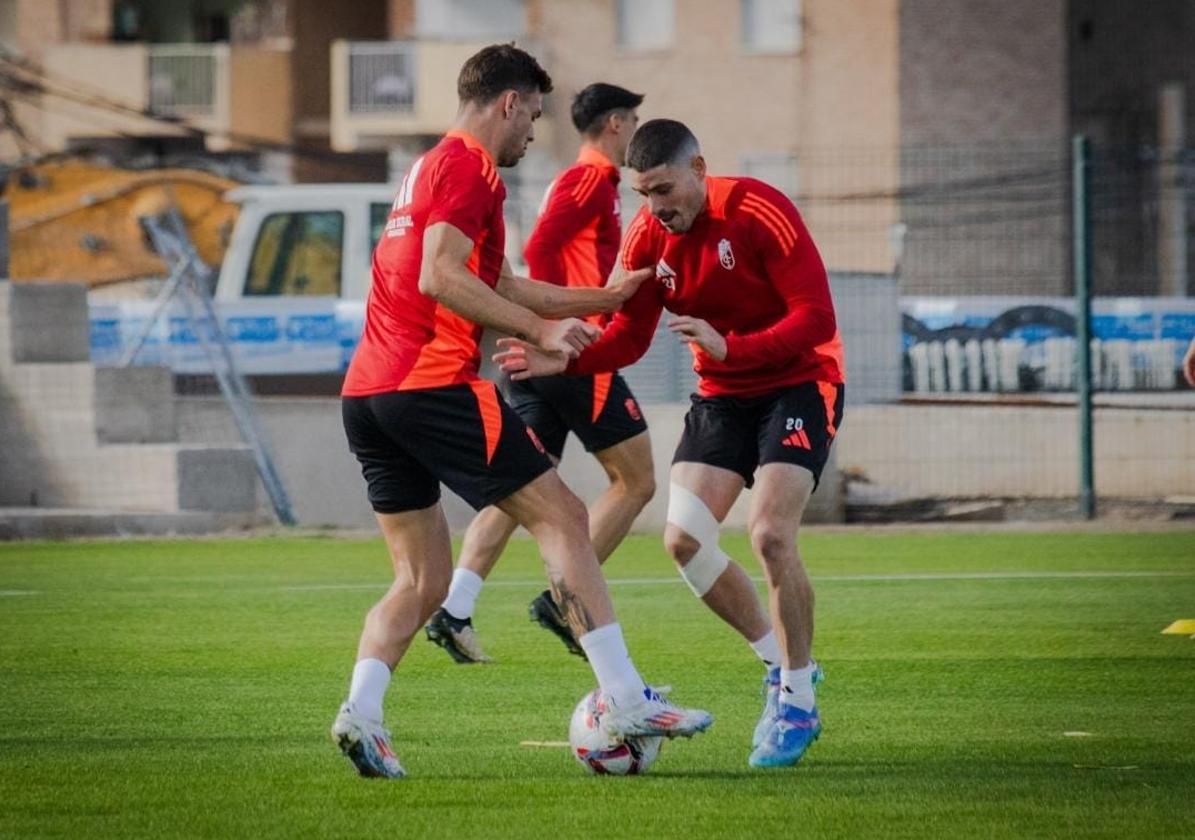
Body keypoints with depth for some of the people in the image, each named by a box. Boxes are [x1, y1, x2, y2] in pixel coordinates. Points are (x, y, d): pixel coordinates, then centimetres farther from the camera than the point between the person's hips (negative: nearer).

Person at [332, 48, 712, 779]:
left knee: (423, 580, 11)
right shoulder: (468, 166, -4)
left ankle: (361, 712, -9)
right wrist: (541, 331, -17)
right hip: (434, 383, -9)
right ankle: (626, 700, -9)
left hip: (368, 393, 9)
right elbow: (439, 277, -18)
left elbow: (502, 286, 32)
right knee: (563, 518, -4)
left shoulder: (431, 170, 26)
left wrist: (602, 299, 36)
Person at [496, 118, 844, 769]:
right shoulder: (647, 237, -4)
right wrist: (566, 362, -19)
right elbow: (629, 335, 0)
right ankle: (784, 662, 14)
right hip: (722, 395, 6)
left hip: (798, 383, -6)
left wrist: (729, 346, -36)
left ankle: (798, 704, -7)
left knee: (769, 533, -21)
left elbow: (816, 319, -24)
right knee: (684, 539, -6)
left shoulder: (759, 212, -21)